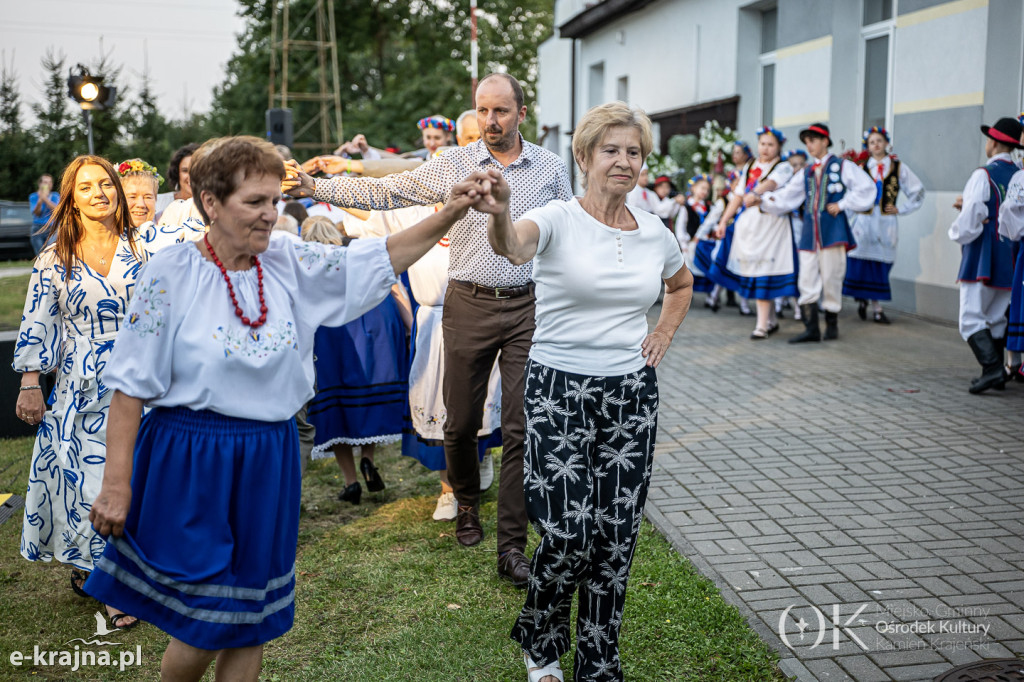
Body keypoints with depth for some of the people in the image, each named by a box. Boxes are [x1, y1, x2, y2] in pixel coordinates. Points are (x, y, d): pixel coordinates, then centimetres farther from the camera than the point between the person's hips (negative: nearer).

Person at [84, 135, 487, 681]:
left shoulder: (291, 263, 2)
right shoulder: (171, 274, -10)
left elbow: (380, 260, 2)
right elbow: (131, 385, -9)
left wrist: (447, 216, -12)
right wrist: (116, 483, -10)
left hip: (269, 462, 4)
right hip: (190, 463, -4)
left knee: (251, 616, 13)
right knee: (203, 622, 2)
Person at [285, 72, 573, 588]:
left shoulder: (551, 168, 5)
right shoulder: (453, 164, 2)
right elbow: (385, 192, 0)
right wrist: (315, 187, -8)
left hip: (527, 308, 0)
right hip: (469, 306, 0)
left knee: (521, 428, -3)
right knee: (460, 422, 8)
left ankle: (512, 546, 5)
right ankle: (467, 504, 37)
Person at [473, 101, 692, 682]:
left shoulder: (655, 232, 6)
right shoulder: (558, 220, -9)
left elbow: (681, 284, 28)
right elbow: (513, 246, -34)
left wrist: (664, 336, 12)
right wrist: (499, 215, -56)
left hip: (632, 395, 4)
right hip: (560, 393, -4)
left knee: (616, 536, 8)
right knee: (568, 534, -6)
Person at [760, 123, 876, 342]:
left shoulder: (842, 166, 3)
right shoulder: (806, 173, 17)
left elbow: (866, 188, -3)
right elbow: (786, 197, 10)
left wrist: (842, 204, -7)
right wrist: (764, 200, -6)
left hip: (832, 231, -5)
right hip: (809, 232, 5)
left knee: (831, 279, -1)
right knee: (807, 281, -1)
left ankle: (832, 324, 14)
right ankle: (811, 328, 3)